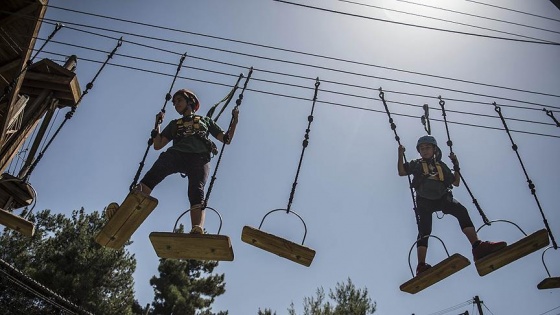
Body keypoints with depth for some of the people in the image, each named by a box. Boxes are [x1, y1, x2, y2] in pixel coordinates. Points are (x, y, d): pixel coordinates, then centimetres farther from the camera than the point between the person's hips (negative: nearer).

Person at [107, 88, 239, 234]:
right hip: (176, 153, 2)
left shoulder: (205, 120, 35)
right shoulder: (174, 124, 38)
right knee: (153, 174, -31)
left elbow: (226, 139, 27)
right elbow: (157, 145, 28)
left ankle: (197, 231, -53)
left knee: (196, 191, -31)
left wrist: (235, 120, 17)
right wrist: (157, 124, 22)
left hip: (200, 157, -2)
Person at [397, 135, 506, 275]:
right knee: (424, 231, -17)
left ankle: (478, 247, -35)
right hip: (424, 200, -2)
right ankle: (421, 266, -23)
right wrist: (401, 155, 0)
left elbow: (456, 183, 25)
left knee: (461, 210, -27)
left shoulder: (441, 165, 26)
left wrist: (456, 166, 16)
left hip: (442, 197, 2)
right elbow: (401, 172, 8)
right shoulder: (416, 164, 20)